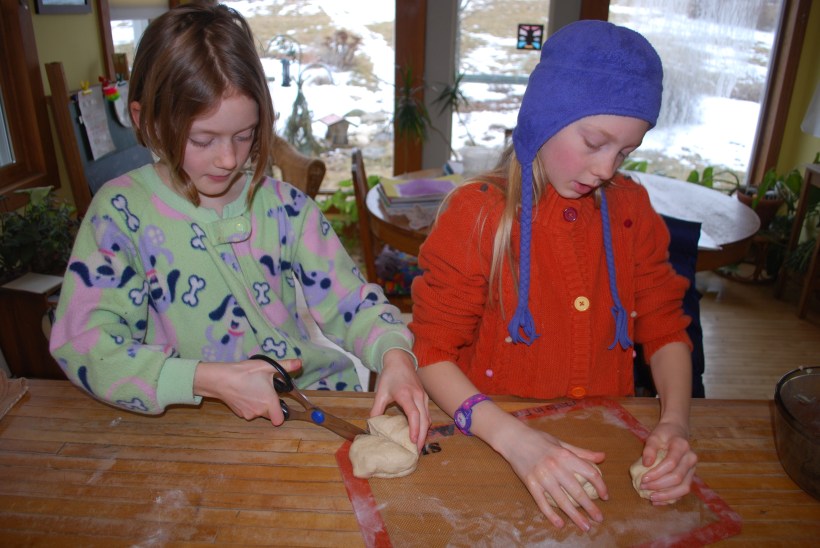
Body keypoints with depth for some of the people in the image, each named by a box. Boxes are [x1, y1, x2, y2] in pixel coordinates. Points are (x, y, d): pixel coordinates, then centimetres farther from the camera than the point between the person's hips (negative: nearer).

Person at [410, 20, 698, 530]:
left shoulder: (631, 209, 3)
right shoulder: (475, 213, -10)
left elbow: (665, 327, 9)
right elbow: (434, 353, -11)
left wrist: (674, 424, -9)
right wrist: (514, 439, -25)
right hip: (495, 443, -3)